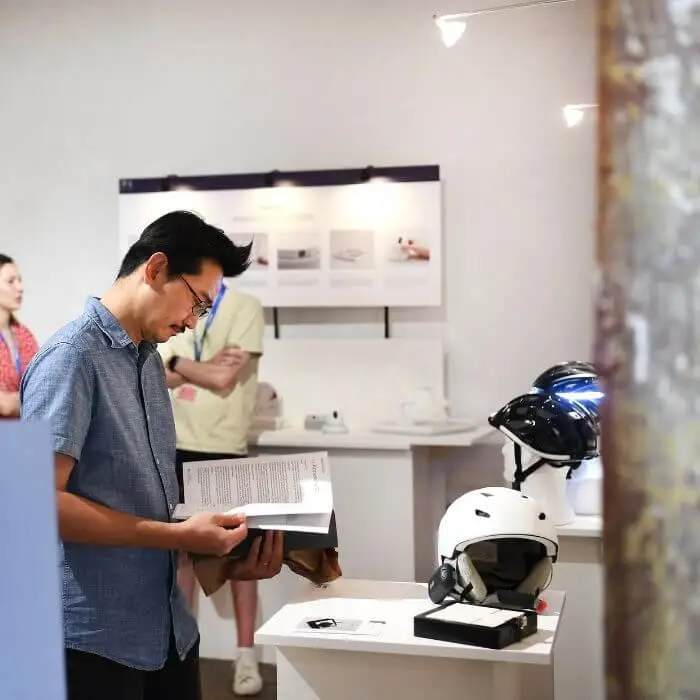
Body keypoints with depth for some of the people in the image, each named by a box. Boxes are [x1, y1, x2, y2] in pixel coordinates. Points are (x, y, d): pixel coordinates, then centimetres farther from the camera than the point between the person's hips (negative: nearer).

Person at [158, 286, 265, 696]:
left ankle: (247, 657, 11)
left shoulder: (244, 307, -8)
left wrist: (177, 362, -3)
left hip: (226, 451, -4)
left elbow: (224, 379, -17)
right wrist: (208, 365, -13)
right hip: (177, 448, 5)